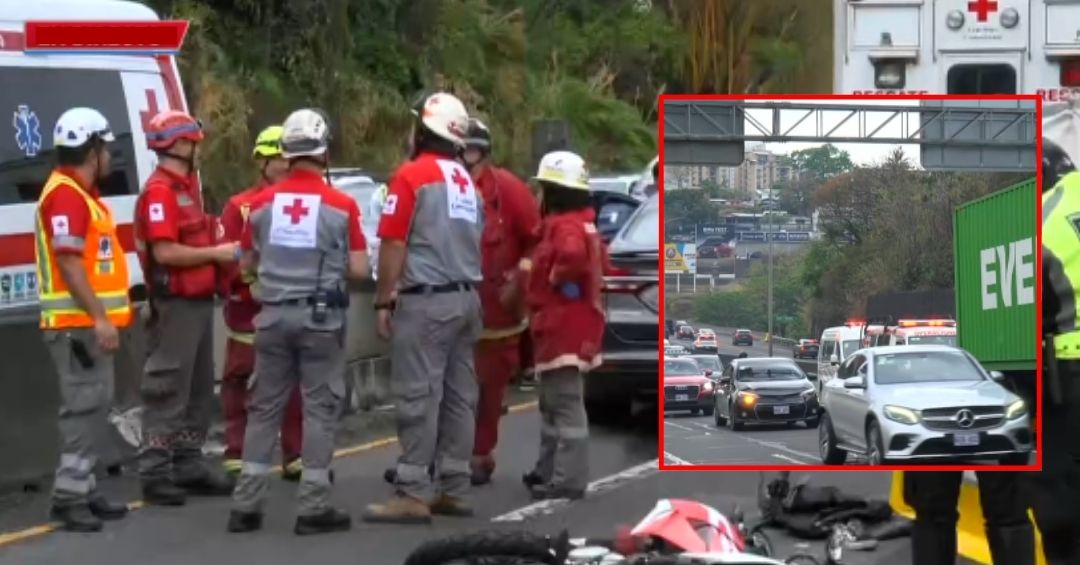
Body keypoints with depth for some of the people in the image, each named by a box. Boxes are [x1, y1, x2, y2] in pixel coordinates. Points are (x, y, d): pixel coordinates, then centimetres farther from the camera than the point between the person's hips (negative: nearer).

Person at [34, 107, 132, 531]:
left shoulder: (81, 193, 18)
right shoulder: (66, 195, -16)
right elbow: (68, 262, -23)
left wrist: (104, 315, 22)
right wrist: (99, 317, -25)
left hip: (89, 323, 11)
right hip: (78, 324, -11)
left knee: (94, 405, 13)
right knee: (85, 406, -12)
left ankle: (81, 490, 18)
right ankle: (69, 496, -11)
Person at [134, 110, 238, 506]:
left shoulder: (187, 186, 17)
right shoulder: (159, 191, -14)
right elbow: (165, 252, -22)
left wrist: (221, 250, 9)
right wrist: (215, 253, -15)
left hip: (199, 300, 10)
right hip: (175, 304, -10)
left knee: (199, 388, 14)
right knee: (167, 390, -8)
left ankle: (188, 465, 21)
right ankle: (155, 473, -6)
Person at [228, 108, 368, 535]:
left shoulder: (263, 202, 2)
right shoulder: (341, 205, -8)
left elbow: (247, 264, 11)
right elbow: (359, 270, -7)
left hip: (273, 315, 4)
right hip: (322, 316, -3)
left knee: (264, 408, 10)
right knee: (320, 409, 3)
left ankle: (246, 504, 10)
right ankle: (313, 507, 2)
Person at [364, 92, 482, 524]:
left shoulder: (412, 175, -9)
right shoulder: (467, 181, 15)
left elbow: (393, 245, -13)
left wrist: (383, 301, -8)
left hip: (426, 300, -8)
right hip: (466, 298, 8)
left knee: (418, 397, -8)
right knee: (458, 396, 8)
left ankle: (412, 494, -10)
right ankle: (453, 490, 12)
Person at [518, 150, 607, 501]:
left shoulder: (565, 226, -17)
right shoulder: (581, 224, 16)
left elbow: (574, 256, -39)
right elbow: (597, 260, 27)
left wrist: (557, 279, -19)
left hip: (565, 330, -11)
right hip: (565, 329, 11)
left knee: (566, 406, -10)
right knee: (554, 404, 20)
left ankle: (568, 480, -9)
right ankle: (549, 471, 28)